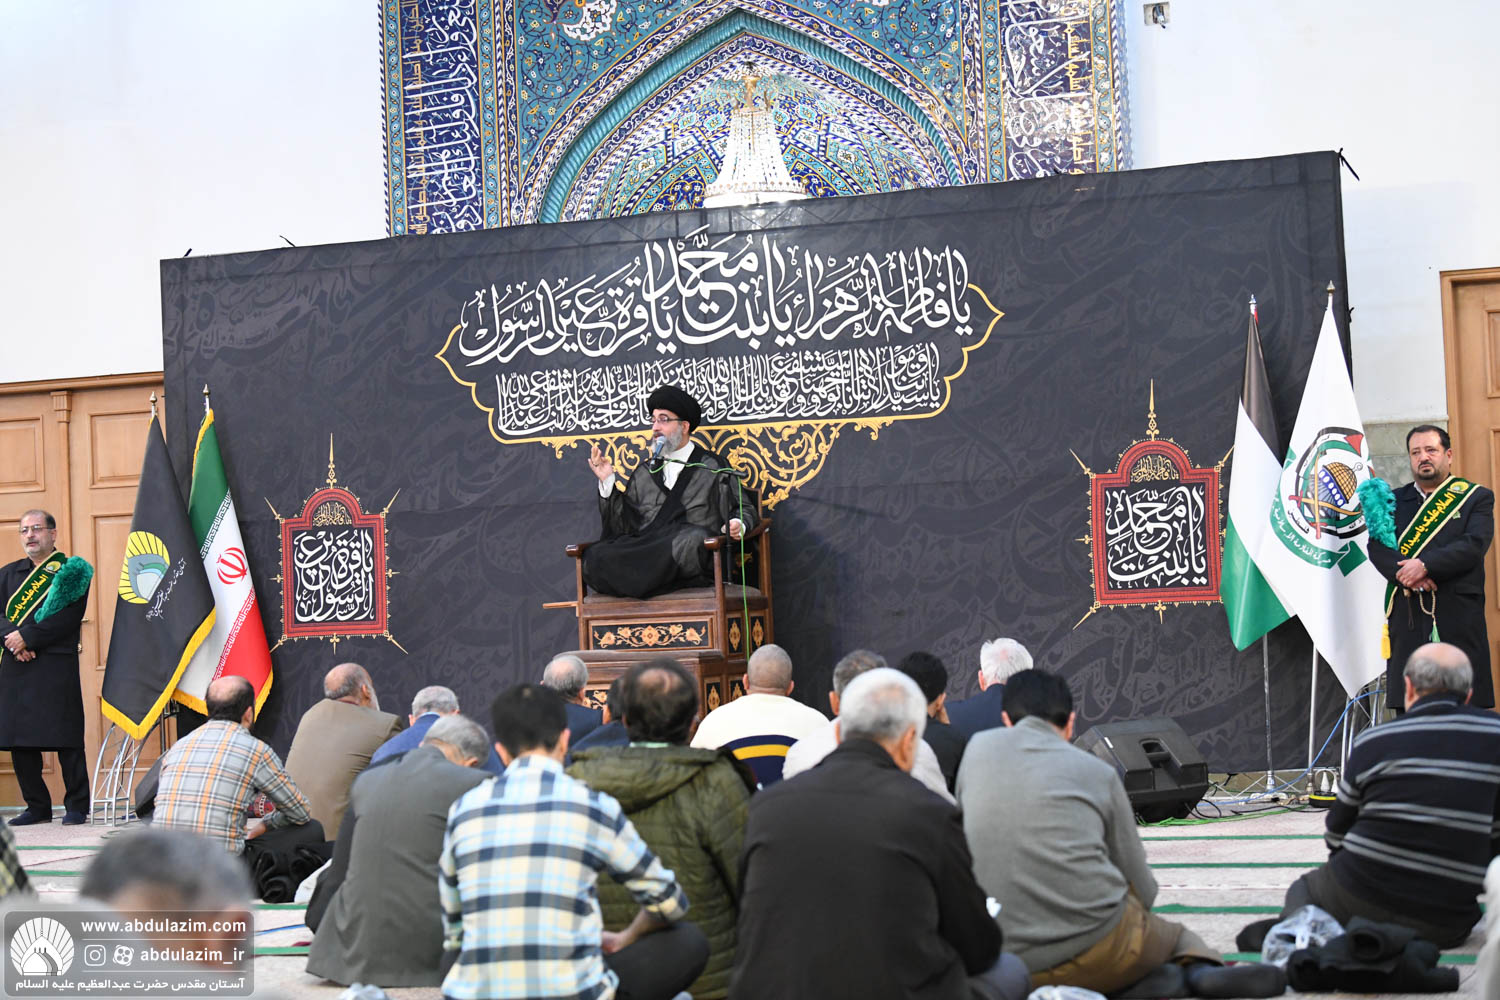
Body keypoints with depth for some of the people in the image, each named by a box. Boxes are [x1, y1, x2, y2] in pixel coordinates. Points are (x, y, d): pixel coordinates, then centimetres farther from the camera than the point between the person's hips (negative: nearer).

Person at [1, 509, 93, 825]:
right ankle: (37, 807, 15)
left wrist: (27, 637, -15)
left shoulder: (71, 572, 2)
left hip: (56, 666, -5)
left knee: (65, 739, -5)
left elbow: (68, 618, -10)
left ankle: (76, 807, 3)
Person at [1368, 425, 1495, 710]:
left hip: (1457, 615, -2)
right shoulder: (1393, 501, 17)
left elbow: (1475, 545, -7)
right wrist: (1404, 573, -15)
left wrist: (1426, 565, -18)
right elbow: (1377, 547, 4)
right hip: (1407, 617, 3)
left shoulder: (1476, 497, 8)